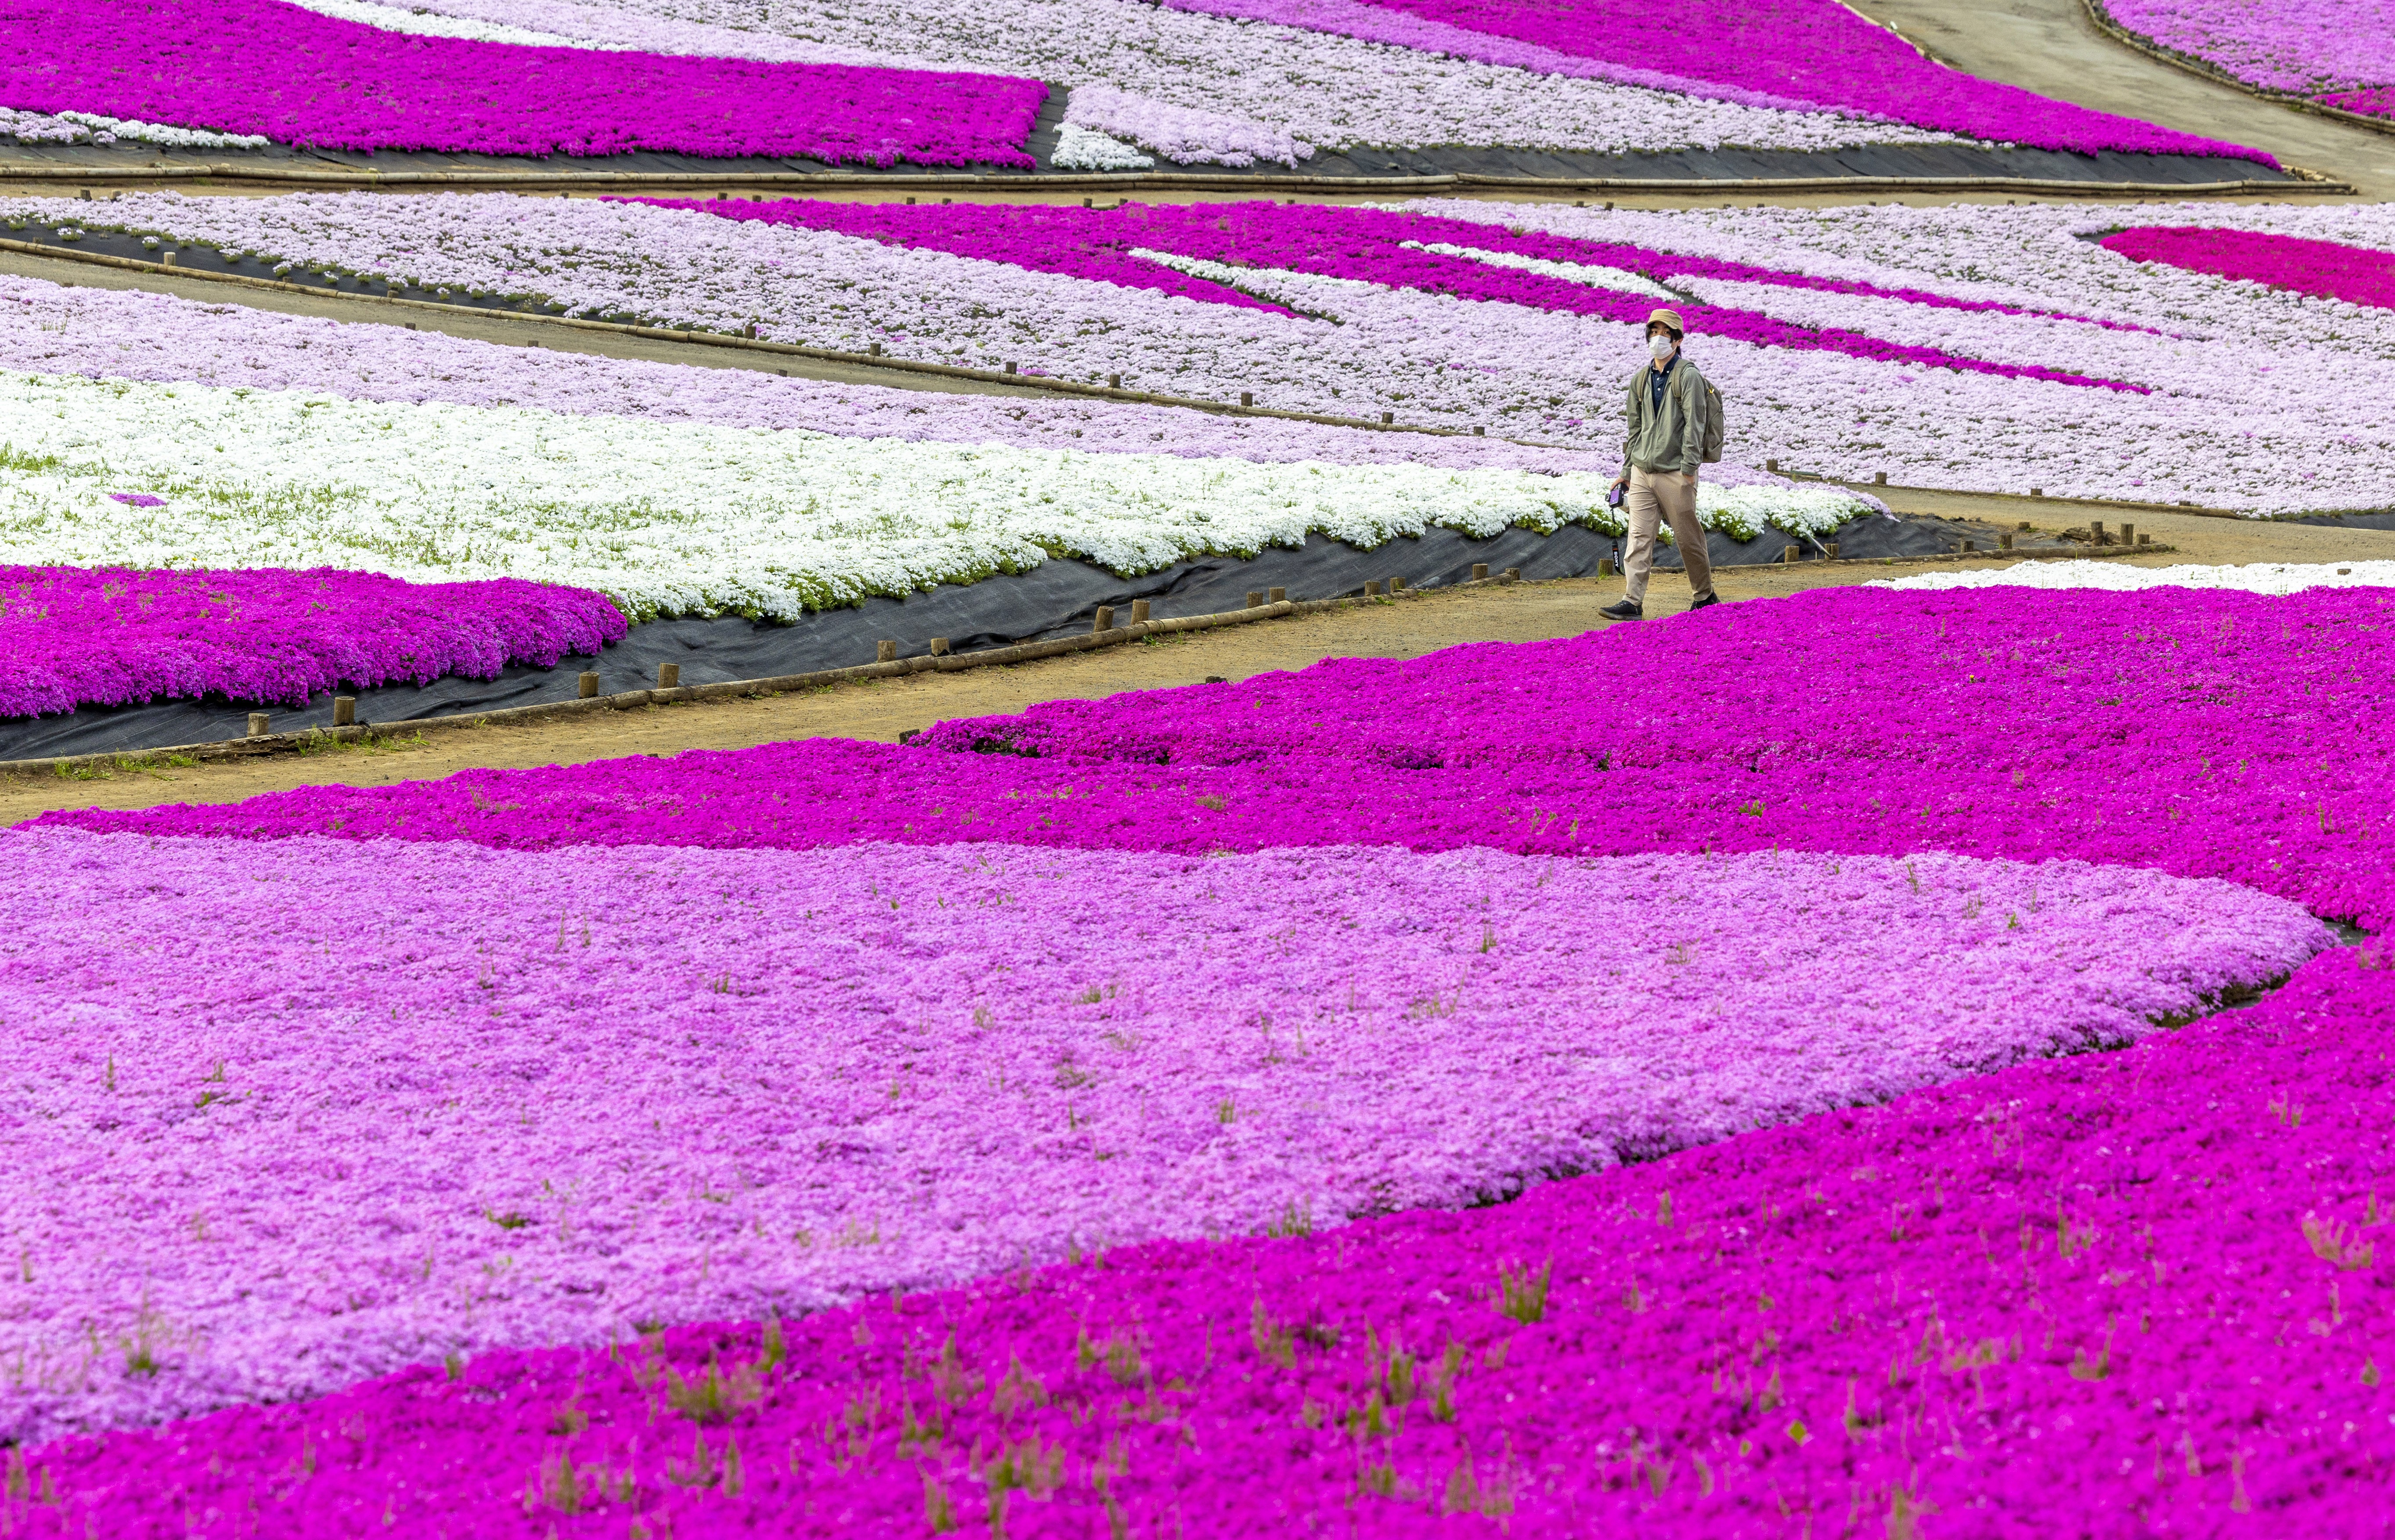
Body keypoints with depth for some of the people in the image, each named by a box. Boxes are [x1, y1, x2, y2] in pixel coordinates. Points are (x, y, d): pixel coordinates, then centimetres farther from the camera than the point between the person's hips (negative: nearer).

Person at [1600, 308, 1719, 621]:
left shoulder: (1688, 377, -5)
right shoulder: (1641, 379, 15)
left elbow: (1694, 425, -12)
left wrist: (1689, 468, -19)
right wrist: (1626, 471, 17)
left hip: (1675, 474, -5)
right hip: (1642, 472, 5)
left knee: (1688, 539, 3)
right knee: (1639, 538, -4)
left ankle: (1705, 595, 20)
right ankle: (1632, 602, -8)